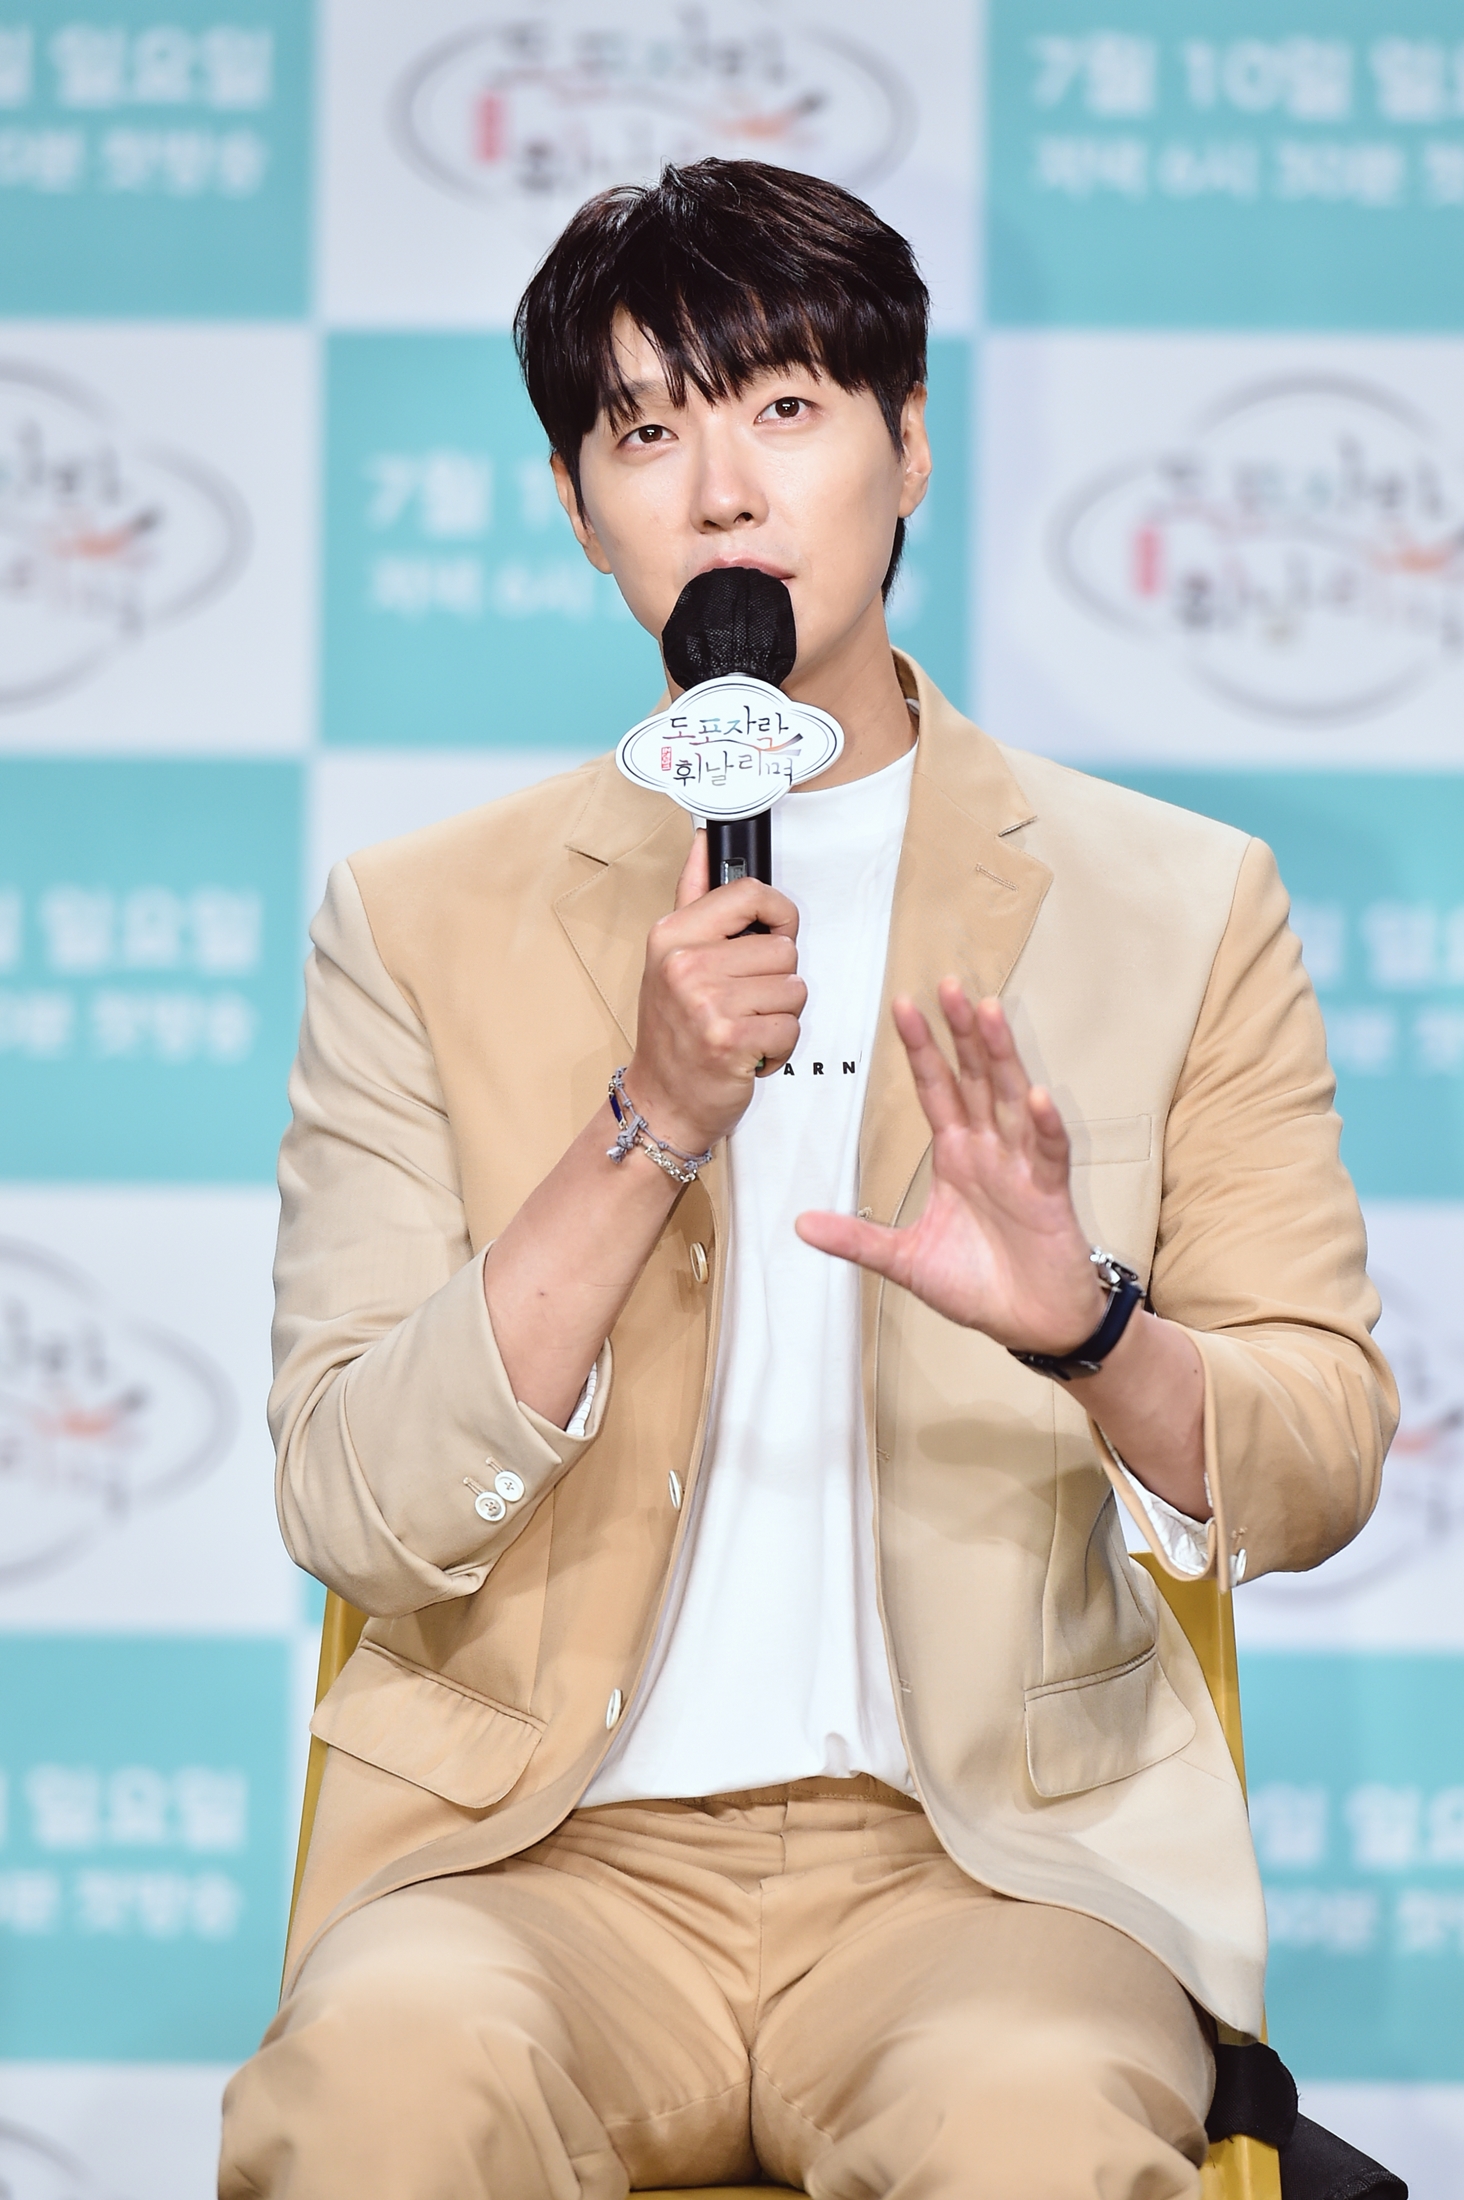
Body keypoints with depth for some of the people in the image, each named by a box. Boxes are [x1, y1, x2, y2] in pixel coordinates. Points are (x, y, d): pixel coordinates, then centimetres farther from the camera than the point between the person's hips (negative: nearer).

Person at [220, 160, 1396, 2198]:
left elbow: (1318, 1470, 5)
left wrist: (1083, 1325, -16)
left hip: (993, 1854, 0)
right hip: (548, 1855, 0)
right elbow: (349, 1511, -1)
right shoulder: (420, 924, 8)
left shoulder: (1178, 905, 9)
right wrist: (649, 1131, -12)